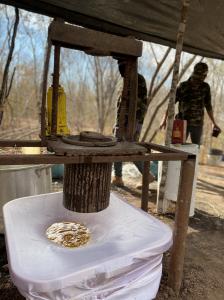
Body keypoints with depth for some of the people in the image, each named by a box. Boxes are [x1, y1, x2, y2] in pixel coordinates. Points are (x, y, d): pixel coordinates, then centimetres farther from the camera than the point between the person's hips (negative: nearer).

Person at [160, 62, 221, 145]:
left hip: (197, 124, 2)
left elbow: (208, 106, 10)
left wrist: (214, 123, 9)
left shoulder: (205, 87, 1)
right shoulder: (183, 86, -6)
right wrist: (164, 120, -9)